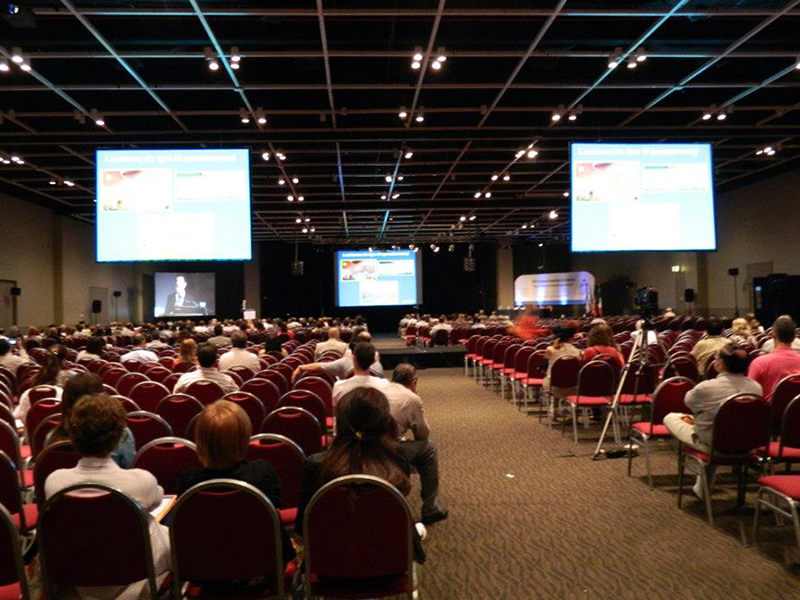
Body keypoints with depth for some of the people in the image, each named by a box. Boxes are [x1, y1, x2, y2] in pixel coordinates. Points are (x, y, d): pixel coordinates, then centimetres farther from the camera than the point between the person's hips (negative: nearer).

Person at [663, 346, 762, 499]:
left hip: (713, 447, -5)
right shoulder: (756, 387, -7)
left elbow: (688, 401, -1)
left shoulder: (706, 387, -23)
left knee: (670, 418, 10)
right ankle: (702, 490, 39)